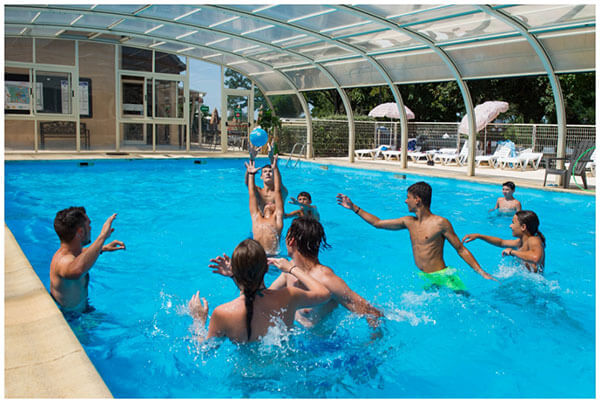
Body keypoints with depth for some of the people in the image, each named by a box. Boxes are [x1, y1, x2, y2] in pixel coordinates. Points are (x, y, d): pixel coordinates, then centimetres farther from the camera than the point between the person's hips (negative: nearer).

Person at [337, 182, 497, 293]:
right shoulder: (409, 222, 6)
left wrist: (482, 272, -11)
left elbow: (461, 250, -6)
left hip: (442, 277, -5)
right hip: (423, 279, 6)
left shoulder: (440, 223, -12)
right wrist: (354, 208, 13)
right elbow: (377, 223, 14)